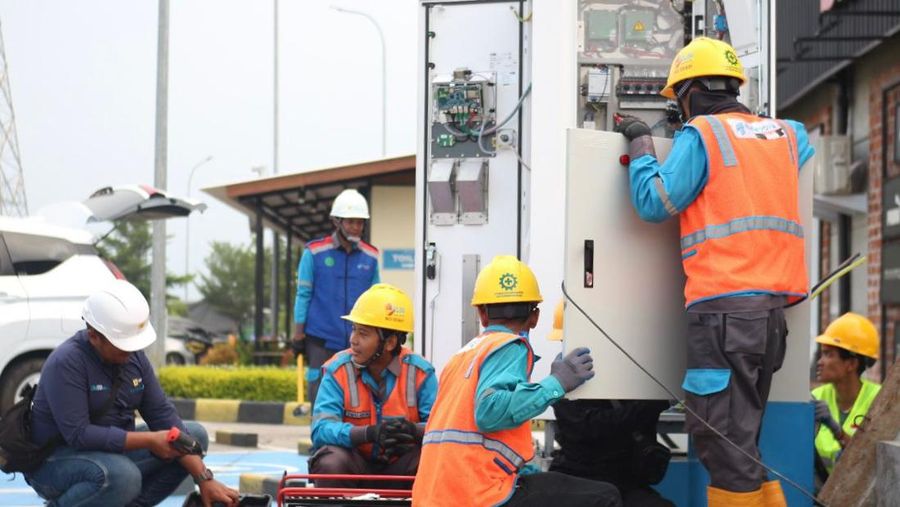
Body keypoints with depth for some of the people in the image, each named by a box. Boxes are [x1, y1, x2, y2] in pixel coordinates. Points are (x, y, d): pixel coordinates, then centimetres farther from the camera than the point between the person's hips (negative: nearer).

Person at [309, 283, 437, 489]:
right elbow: (321, 429, -20)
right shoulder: (338, 370, -8)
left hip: (399, 468, 0)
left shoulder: (420, 372, -7)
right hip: (354, 467, 0)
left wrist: (414, 431, -40)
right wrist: (370, 433, -38)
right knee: (332, 463, -32)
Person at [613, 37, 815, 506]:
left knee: (721, 438, -7)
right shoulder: (786, 134, 18)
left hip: (724, 305, -7)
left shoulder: (700, 135, -2)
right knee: (742, 438, 14)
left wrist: (641, 145, 10)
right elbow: (805, 142, 42)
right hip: (774, 307, 7)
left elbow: (655, 203, -5)